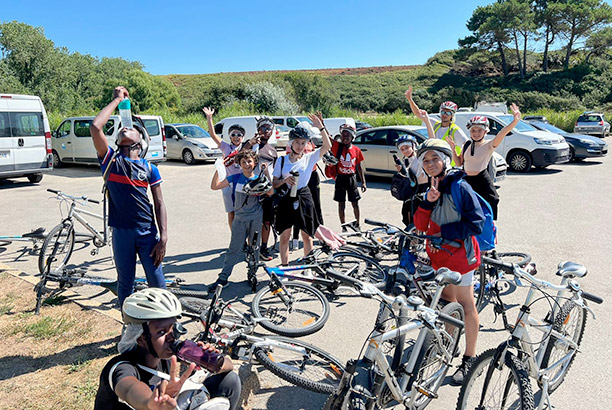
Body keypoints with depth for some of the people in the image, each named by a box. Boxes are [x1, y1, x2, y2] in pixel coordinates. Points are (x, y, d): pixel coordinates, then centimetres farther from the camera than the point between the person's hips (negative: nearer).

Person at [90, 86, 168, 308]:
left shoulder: (149, 168, 4)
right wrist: (117, 100, -4)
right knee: (125, 283, 12)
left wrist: (163, 238, -7)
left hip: (147, 231, 0)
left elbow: (159, 204, 2)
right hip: (121, 232, 0)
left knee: (157, 283, 5)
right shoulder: (110, 160, 2)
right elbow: (95, 127, -13)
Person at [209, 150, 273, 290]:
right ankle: (223, 277, 9)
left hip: (256, 218, 0)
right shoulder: (235, 178, 0)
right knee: (234, 249, 2)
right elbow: (214, 186, -2)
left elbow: (270, 192, -17)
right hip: (240, 218, 0)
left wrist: (266, 173, -20)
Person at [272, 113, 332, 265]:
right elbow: (274, 183, 4)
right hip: (286, 200, 0)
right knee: (285, 236, 6)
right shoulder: (282, 160, 3)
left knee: (307, 236, 7)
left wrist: (321, 127, -18)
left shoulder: (310, 158, 2)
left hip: (304, 199, 0)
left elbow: (327, 146, -11)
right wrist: (284, 180, -16)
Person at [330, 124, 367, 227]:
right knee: (341, 204, 7)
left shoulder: (356, 150, 0)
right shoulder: (337, 146, -5)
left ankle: (357, 225, 25)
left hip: (352, 179, 1)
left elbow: (359, 166, 7)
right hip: (340, 178, -1)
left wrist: (363, 182, 5)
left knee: (355, 203, 8)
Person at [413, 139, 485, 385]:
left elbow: (476, 223, -18)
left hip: (459, 252, -6)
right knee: (447, 300, 18)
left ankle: (469, 359, 13)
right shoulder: (430, 188, 5)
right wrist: (428, 202, -19)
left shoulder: (459, 187, -16)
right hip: (439, 254, 7)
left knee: (466, 304, 3)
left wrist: (443, 232, -18)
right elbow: (420, 225, -3)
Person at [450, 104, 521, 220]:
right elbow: (459, 162, 14)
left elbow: (501, 134, -28)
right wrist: (453, 148, -2)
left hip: (483, 182, -4)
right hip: (467, 181, 5)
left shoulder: (489, 145, -9)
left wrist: (515, 121, -45)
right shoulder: (467, 145, 7)